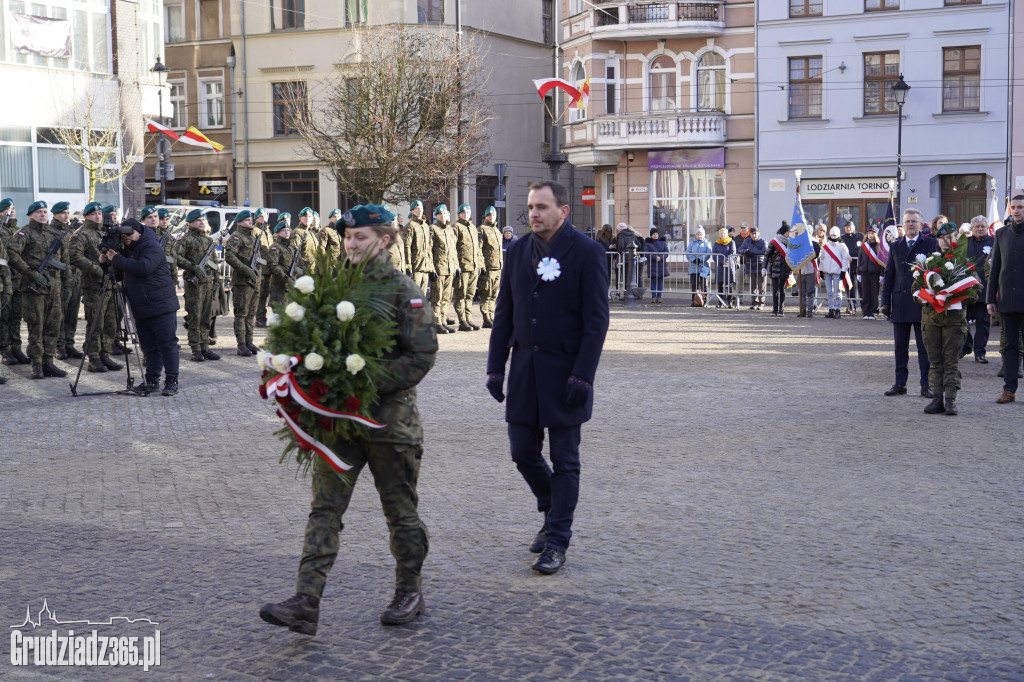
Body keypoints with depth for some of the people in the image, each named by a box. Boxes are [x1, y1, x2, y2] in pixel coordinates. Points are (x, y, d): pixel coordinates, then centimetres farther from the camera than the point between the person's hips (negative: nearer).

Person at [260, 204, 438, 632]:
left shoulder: (403, 292, -8)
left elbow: (422, 356, -14)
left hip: (390, 418, -5)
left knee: (400, 512, 9)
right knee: (324, 508, -2)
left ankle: (410, 592, 26)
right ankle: (306, 603, -4)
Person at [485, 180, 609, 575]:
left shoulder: (586, 253, -8)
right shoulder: (518, 251, 8)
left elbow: (596, 320, -10)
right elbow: (504, 315, 11)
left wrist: (582, 376, -17)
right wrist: (495, 367, 5)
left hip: (565, 374, -5)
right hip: (525, 371, 5)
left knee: (564, 461, 2)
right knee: (523, 452, 9)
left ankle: (557, 542, 11)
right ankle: (553, 513, 34)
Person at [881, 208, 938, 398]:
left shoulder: (931, 244, 2)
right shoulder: (895, 246, 12)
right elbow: (888, 275, 12)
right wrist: (885, 301, 5)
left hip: (923, 303, -3)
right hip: (900, 304, 3)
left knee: (925, 347, 2)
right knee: (900, 347, 7)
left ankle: (926, 385, 7)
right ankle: (900, 384, 14)